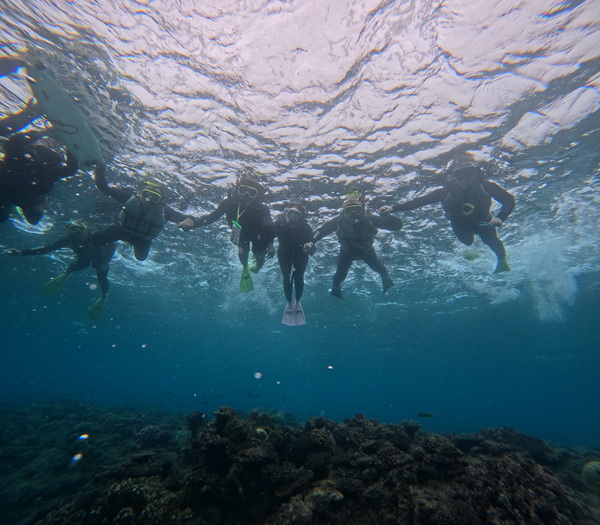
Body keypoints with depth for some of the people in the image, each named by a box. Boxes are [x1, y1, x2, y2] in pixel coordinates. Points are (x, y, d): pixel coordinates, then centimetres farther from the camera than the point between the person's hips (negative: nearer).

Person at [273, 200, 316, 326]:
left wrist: (310, 247, -53)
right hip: (285, 254, 1)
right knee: (287, 279, -2)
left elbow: (312, 251, -34)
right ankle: (289, 304, 23)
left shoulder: (306, 228, -33)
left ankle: (298, 303, 26)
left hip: (300, 255, 0)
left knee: (298, 278, -1)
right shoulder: (279, 224, -32)